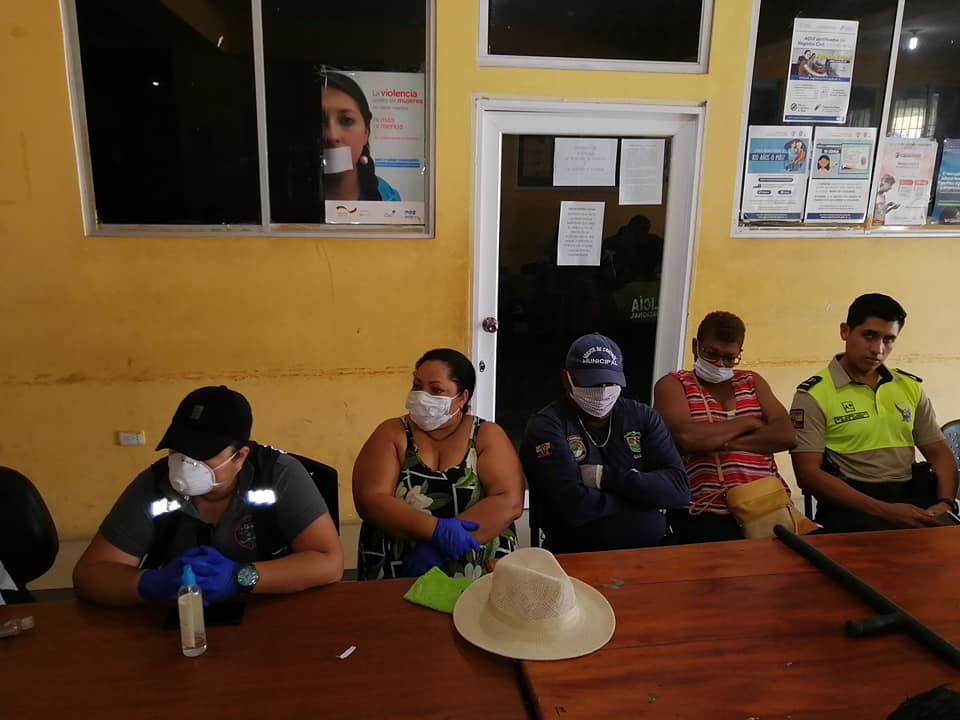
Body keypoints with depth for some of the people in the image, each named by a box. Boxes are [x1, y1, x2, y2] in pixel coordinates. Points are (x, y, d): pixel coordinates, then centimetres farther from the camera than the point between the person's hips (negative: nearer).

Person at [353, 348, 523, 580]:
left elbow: (509, 502, -9)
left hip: (482, 578, 0)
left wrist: (440, 544, -16)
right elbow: (370, 501, -8)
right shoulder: (391, 433, 3)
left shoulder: (488, 436, 3)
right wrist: (437, 529, -19)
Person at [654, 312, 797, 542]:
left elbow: (787, 435, 3)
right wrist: (749, 422, -3)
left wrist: (725, 443, -9)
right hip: (707, 513, -4)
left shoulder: (752, 382, 18)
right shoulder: (673, 385, 4)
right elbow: (685, 438, -16)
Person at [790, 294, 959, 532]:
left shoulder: (911, 387, 14)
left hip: (914, 497, 5)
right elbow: (808, 473, -11)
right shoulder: (813, 394, -4)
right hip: (851, 505, -5)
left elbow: (940, 454, 17)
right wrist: (885, 511, -18)